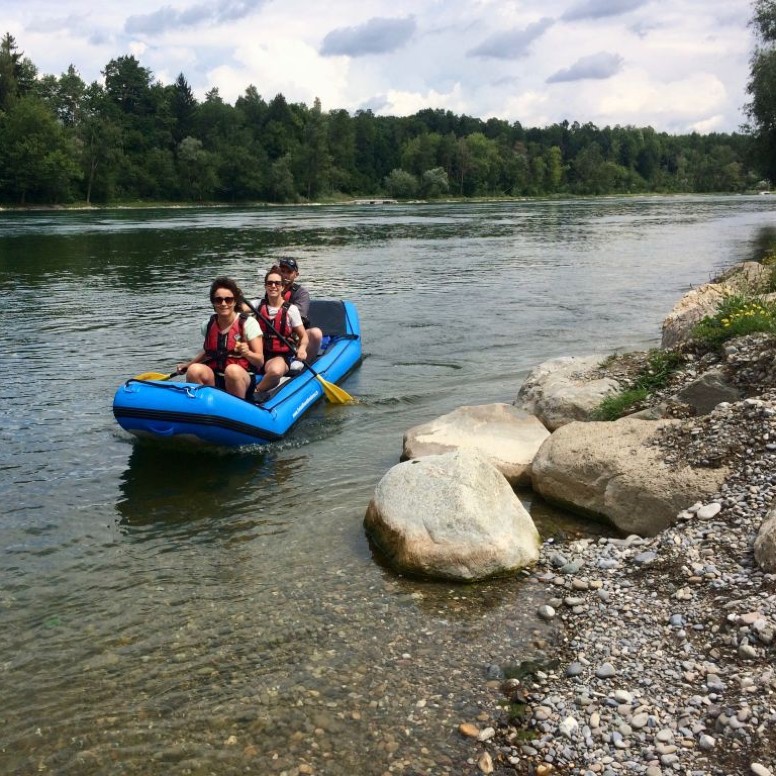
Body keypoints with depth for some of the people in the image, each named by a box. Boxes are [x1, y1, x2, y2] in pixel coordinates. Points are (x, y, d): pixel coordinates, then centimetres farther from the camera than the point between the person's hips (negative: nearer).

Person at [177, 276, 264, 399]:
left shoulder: (248, 323, -5)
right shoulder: (208, 325, 7)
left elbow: (260, 361, -7)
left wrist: (247, 353, -26)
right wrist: (188, 364, 20)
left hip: (242, 380, -3)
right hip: (215, 380, 3)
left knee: (233, 370, -36)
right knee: (194, 370, -27)